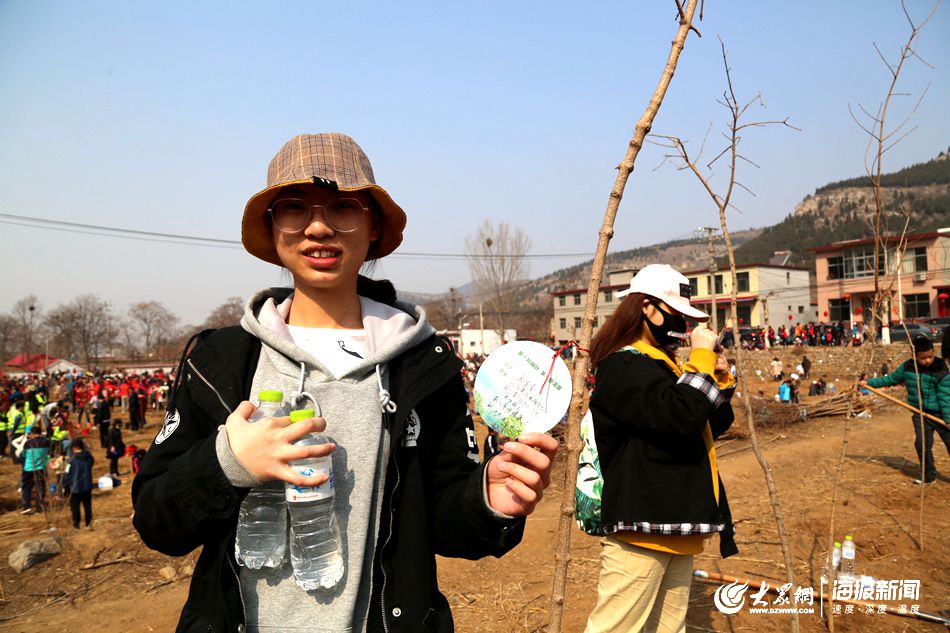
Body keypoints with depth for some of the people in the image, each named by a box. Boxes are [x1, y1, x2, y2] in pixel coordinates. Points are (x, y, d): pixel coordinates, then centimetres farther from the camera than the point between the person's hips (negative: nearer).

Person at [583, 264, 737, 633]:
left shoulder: (664, 363, 19)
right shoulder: (623, 366, -13)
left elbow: (714, 424, 23)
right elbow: (679, 416, -26)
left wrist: (720, 379, 7)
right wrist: (702, 357, -15)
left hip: (676, 525, 10)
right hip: (643, 525, -10)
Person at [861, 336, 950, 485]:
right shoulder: (907, 367, -1)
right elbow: (891, 379, 12)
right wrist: (869, 383, 9)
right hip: (920, 413, 3)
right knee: (922, 443, -4)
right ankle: (929, 476, 11)